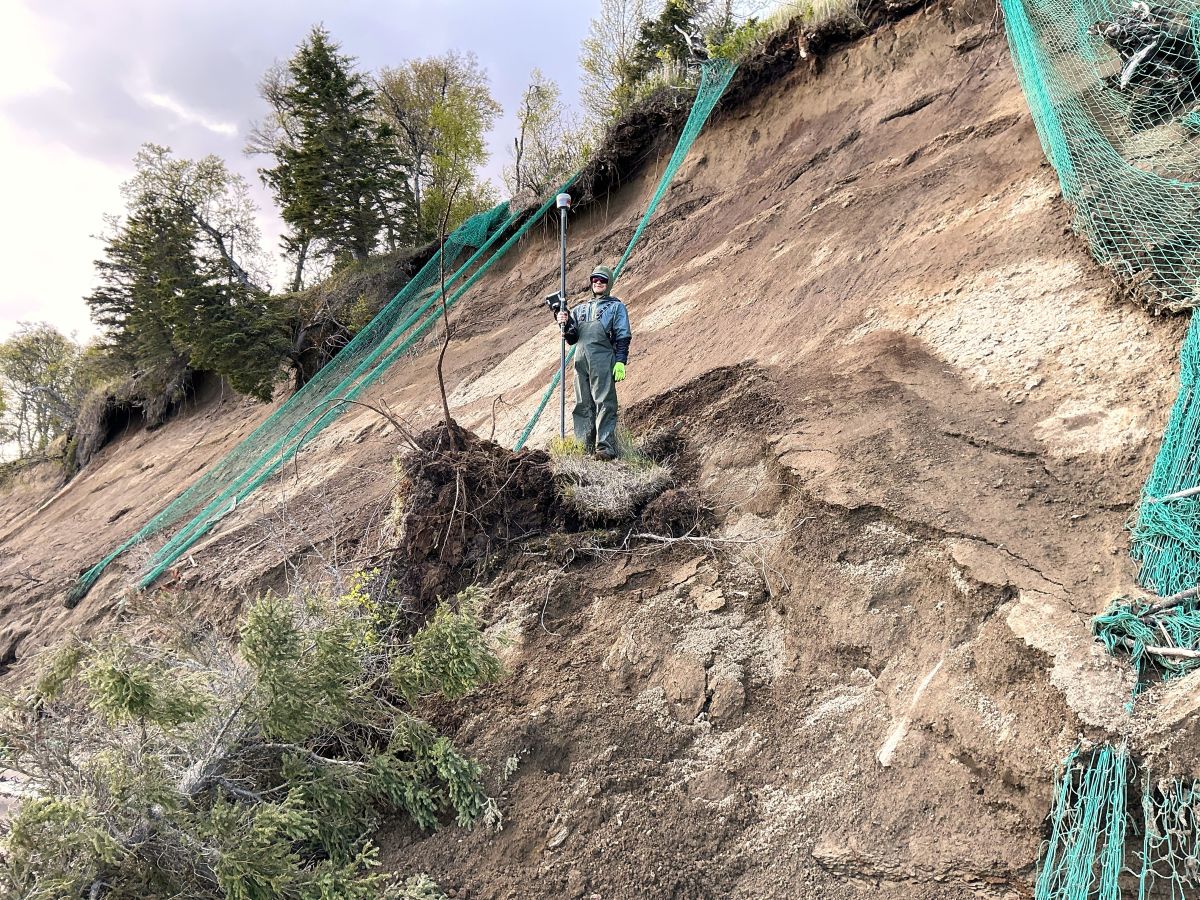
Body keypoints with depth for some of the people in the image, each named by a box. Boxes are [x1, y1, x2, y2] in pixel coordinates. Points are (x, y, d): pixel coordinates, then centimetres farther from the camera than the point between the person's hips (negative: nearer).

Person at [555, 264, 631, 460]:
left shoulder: (616, 307, 12)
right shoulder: (580, 309, 26)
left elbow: (623, 337, 2)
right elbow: (572, 339, 24)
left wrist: (620, 362, -10)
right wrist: (566, 324, 4)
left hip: (603, 360, -5)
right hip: (581, 360, 5)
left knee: (604, 403, -10)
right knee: (582, 405, 5)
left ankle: (606, 447, -13)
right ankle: (584, 445, 8)